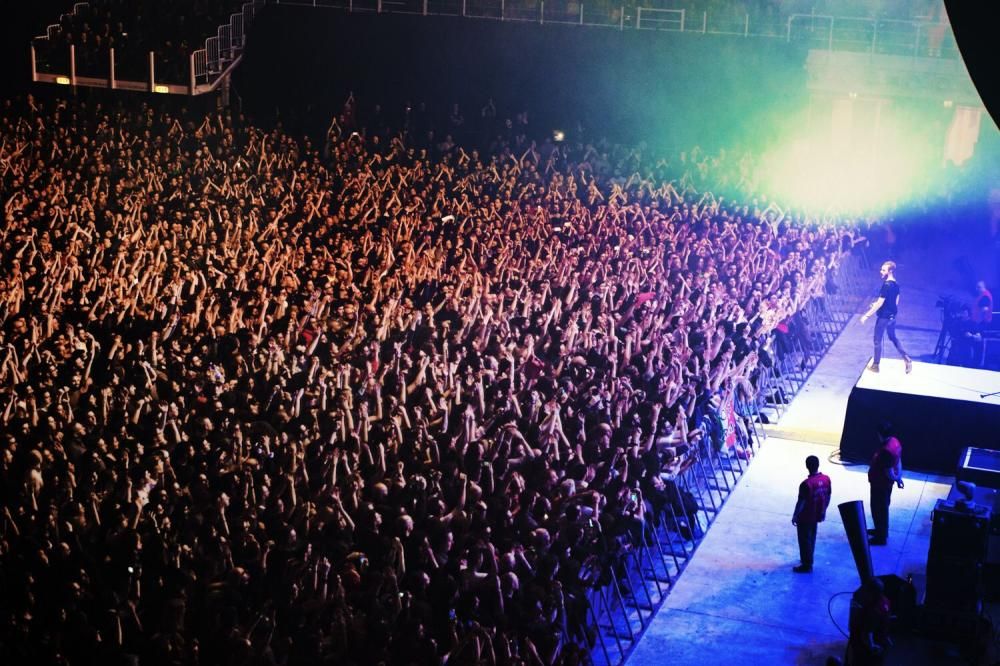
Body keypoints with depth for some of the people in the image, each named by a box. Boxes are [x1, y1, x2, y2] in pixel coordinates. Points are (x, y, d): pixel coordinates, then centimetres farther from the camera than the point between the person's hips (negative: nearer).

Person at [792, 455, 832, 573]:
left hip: (805, 517, -7)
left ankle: (806, 565, 17)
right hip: (817, 515, 7)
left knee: (805, 540, 8)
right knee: (811, 538, 24)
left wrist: (795, 516, -7)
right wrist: (823, 511, 18)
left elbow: (801, 502, -21)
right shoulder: (826, 479, -8)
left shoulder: (806, 484, -29)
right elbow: (828, 497, 4)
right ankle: (808, 559, 39)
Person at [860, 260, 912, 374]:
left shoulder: (886, 285, -25)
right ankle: (907, 360, 16)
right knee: (893, 338, 23)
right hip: (892, 316, 8)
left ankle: (875, 366, 20)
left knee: (877, 341, 7)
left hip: (883, 317, -8)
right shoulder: (896, 284, 3)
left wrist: (866, 315, -19)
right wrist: (877, 304, 20)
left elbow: (879, 304, -24)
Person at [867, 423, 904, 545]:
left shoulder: (887, 450, -34)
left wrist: (895, 479, -7)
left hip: (881, 484, -10)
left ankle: (881, 537, 20)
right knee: (881, 508, 25)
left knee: (879, 509, 7)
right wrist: (899, 477, 16)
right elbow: (899, 461, 8)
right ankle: (881, 530, 42)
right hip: (884, 483, 10)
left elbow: (889, 472, -27)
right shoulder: (894, 441, -4)